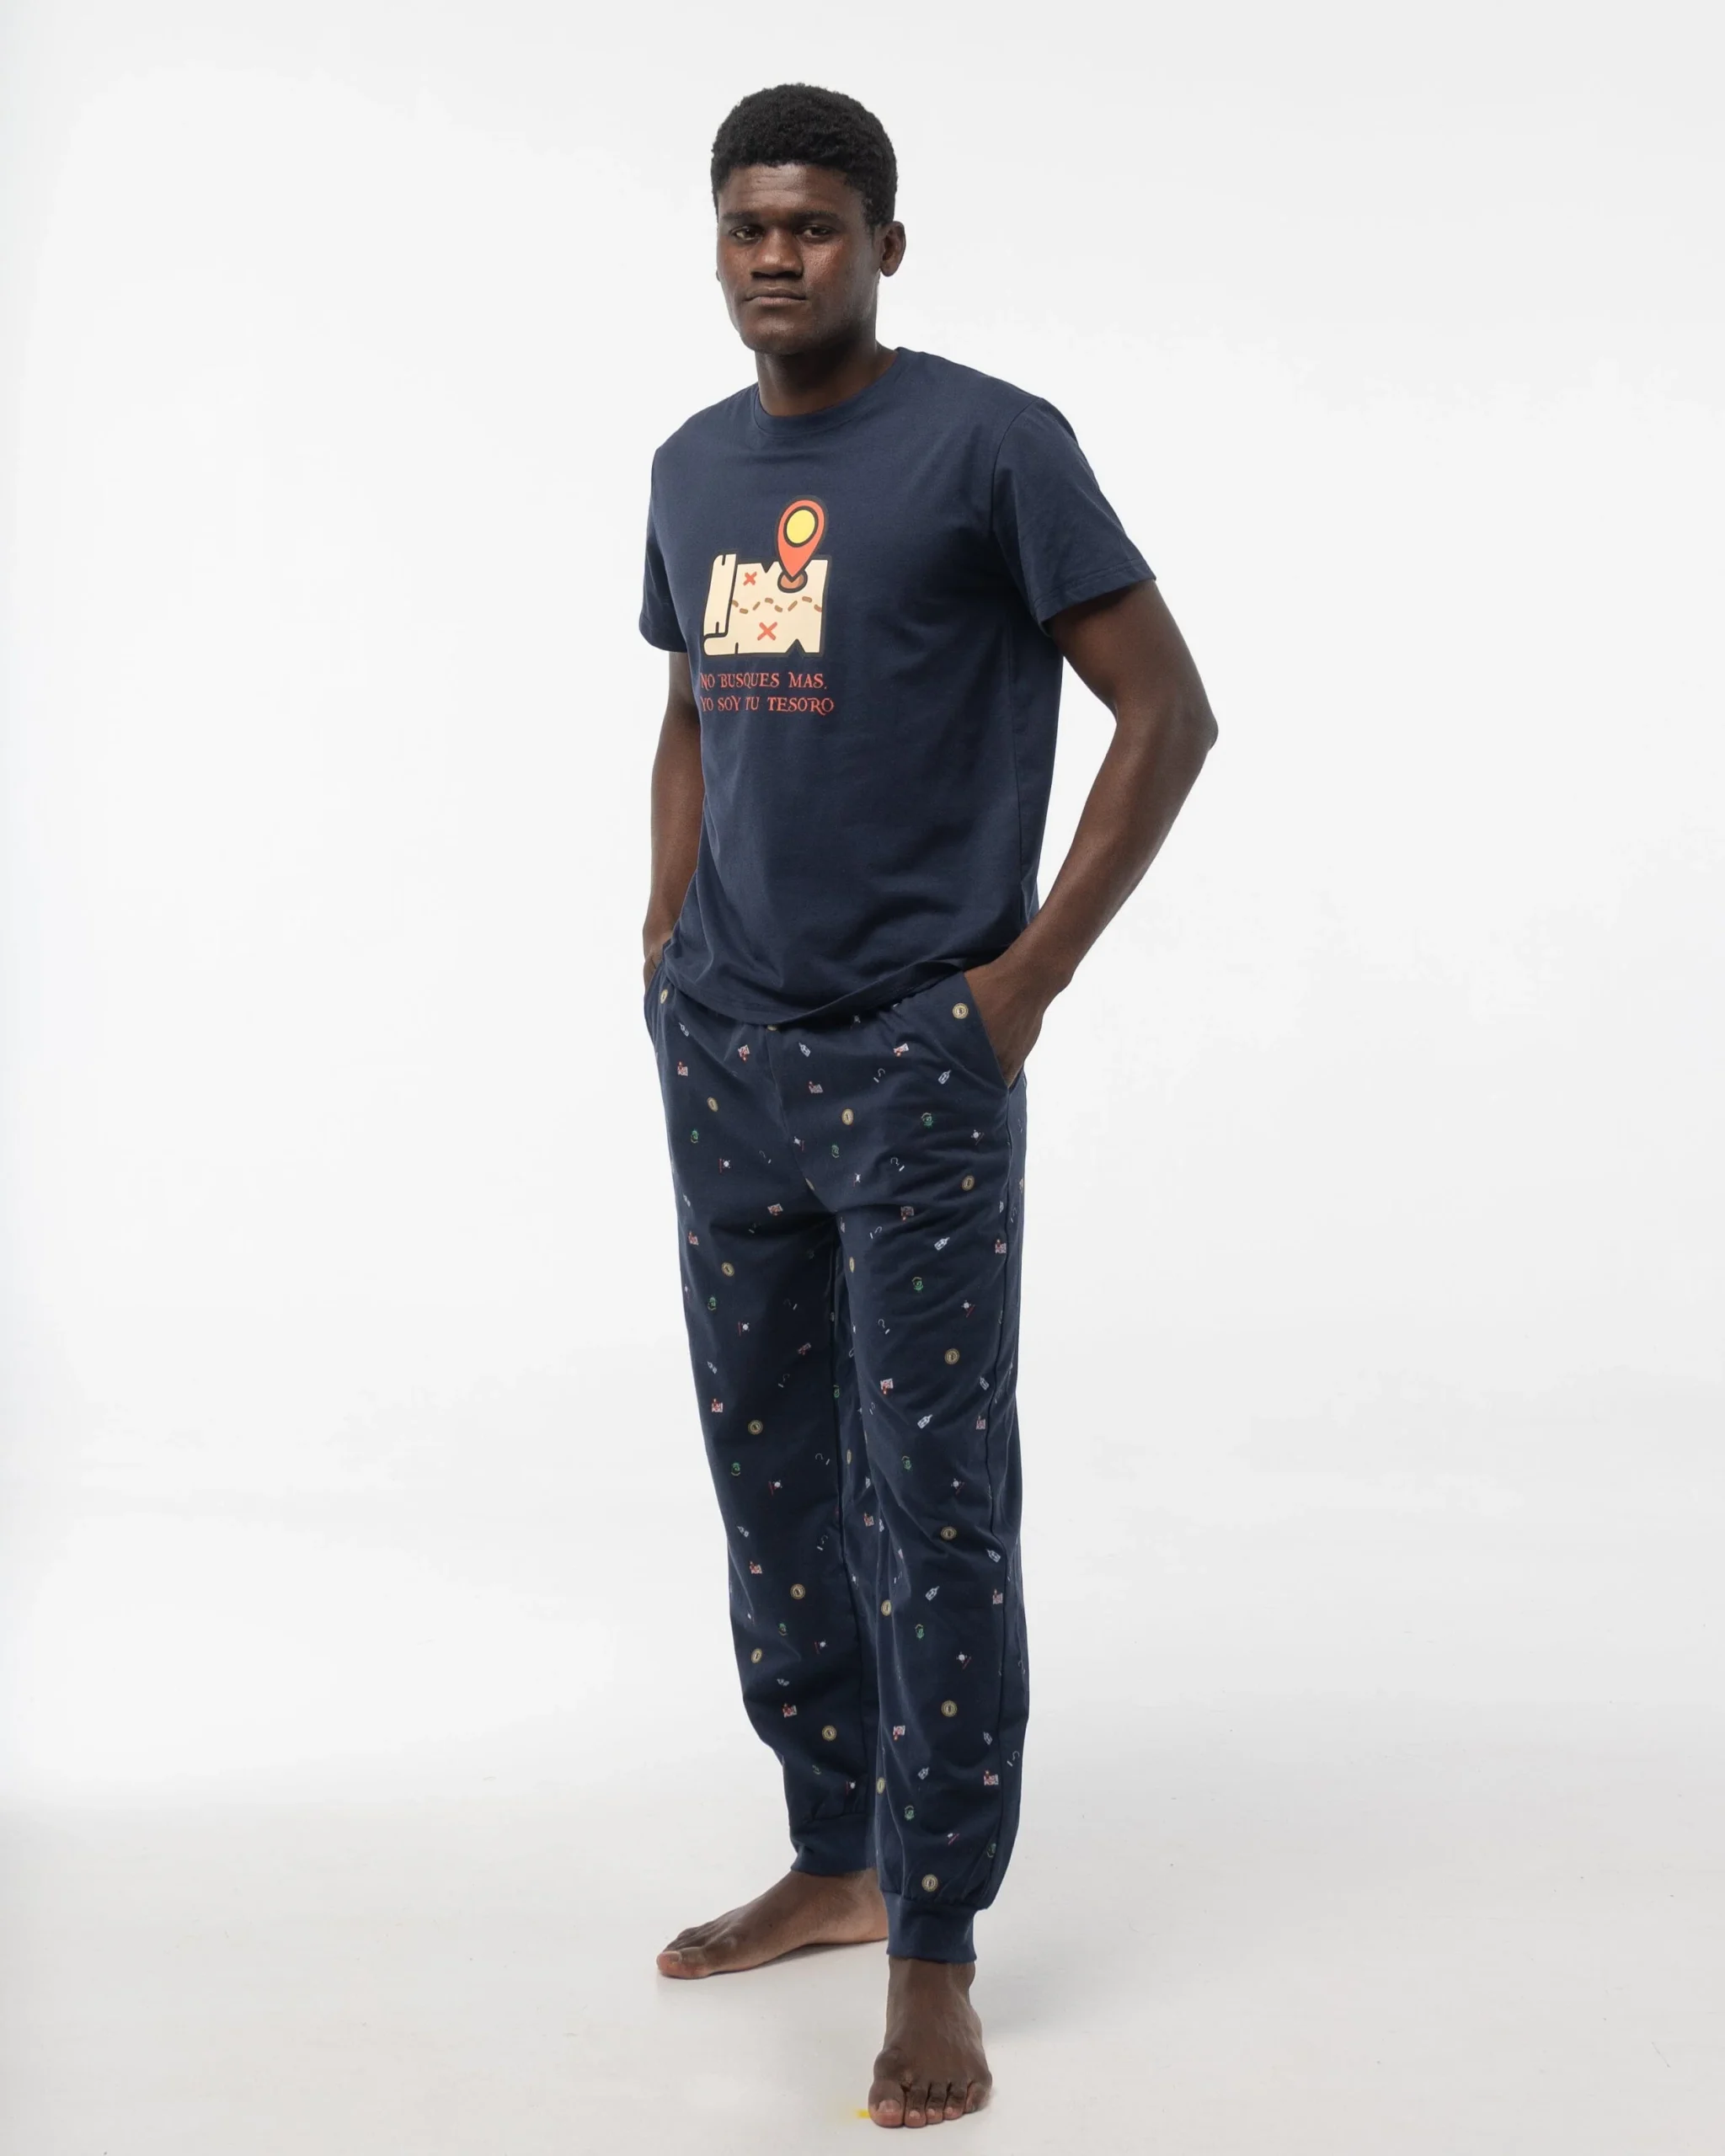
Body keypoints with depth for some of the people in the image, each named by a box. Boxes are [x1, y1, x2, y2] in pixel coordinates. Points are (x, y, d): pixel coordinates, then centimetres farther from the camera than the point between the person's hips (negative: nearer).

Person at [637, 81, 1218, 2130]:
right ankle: (834, 1858, 29)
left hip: (915, 1061, -6)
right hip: (722, 1055, 7)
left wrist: (1030, 974, -10)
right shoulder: (692, 467, 13)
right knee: (768, 1473, 13)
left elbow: (1168, 710, -7)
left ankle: (936, 1956, 5)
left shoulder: (991, 444, -6)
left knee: (933, 1500, -4)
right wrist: (668, 944, 13)